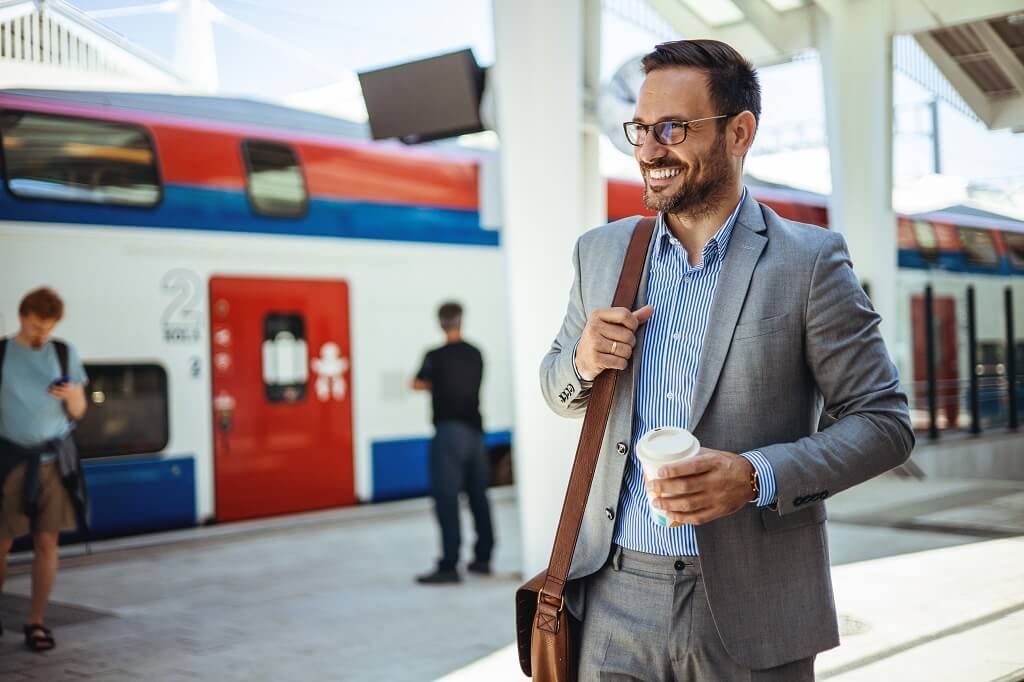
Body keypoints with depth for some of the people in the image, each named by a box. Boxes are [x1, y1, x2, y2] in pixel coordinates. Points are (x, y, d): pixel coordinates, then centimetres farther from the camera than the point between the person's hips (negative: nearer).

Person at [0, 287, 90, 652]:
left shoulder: (65, 353, 6)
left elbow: (79, 412, 9)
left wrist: (72, 396, -12)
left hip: (54, 459, 2)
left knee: (47, 541, 1)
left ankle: (36, 622, 10)